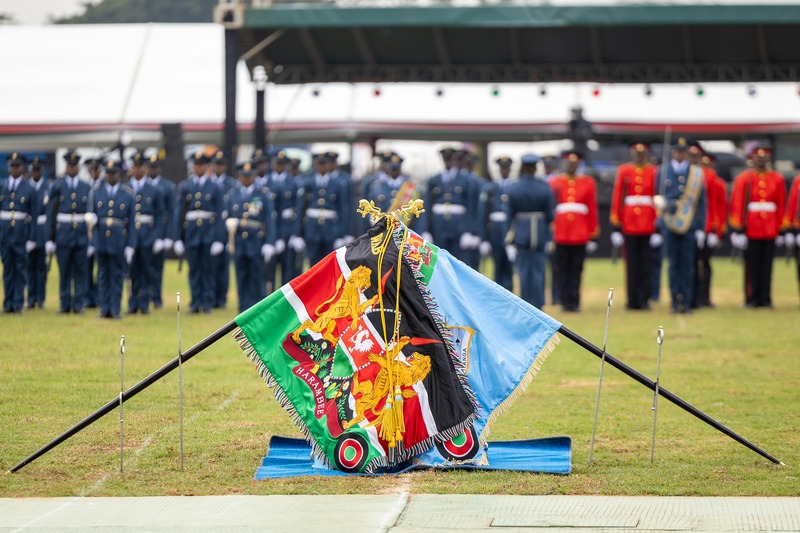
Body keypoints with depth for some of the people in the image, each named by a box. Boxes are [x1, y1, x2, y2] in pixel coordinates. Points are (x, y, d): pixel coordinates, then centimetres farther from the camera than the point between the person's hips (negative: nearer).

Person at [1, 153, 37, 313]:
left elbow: (33, 216, 1)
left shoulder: (29, 189, 1)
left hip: (21, 233, -2)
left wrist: (32, 239, -4)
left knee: (21, 268, 2)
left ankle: (18, 304, 5)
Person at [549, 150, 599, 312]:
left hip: (580, 235, 0)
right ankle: (565, 302, 5)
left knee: (576, 270, 1)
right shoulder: (555, 183, 9)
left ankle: (575, 302, 5)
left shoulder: (588, 182, 8)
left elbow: (592, 209, 8)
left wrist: (593, 234, 5)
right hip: (560, 234, 0)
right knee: (563, 270, 1)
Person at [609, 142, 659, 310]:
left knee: (646, 263, 1)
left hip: (648, 224, 0)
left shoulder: (654, 172, 4)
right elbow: (617, 196, 4)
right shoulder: (623, 171, 5)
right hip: (628, 224, 0)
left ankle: (644, 299, 7)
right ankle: (633, 300, 7)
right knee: (631, 263, 3)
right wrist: (616, 224, 0)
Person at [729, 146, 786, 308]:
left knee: (766, 266, 4)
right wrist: (737, 229, -8)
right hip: (750, 230, -2)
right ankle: (751, 299, 7)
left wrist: (782, 228, 6)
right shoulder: (743, 179, 0)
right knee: (752, 266, 1)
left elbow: (782, 205, 9)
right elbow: (737, 205, -3)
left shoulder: (777, 179, 7)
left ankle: (765, 298, 9)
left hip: (770, 231, 2)